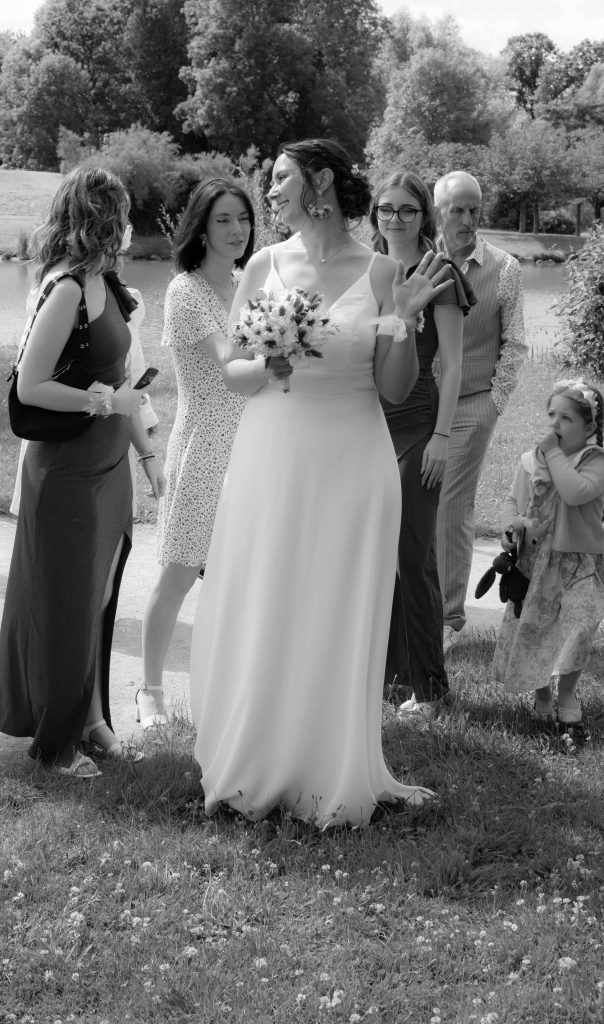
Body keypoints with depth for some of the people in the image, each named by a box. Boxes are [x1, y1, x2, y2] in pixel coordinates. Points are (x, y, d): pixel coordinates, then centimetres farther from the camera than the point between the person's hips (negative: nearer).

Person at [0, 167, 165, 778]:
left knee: (100, 599, 16)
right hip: (69, 474, -8)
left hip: (109, 467, 8)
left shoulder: (103, 282, 8)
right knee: (66, 606, 4)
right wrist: (103, 402, -17)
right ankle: (57, 741, 19)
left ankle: (91, 717, 29)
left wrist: (145, 451, 16)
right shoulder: (66, 289, -19)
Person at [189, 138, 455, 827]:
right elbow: (232, 373, 6)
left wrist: (402, 323, -14)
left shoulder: (379, 272, -1)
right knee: (260, 618, 6)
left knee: (337, 622, 5)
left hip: (349, 466, -1)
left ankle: (334, 776, 21)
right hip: (271, 460, 2)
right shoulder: (265, 265, 4)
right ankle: (255, 766, 23)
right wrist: (267, 367, -14)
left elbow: (395, 390, 1)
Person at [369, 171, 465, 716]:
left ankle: (426, 684, 8)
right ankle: (377, 664, 19)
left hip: (415, 423, -5)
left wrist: (441, 435, -12)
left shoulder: (437, 275, -3)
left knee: (413, 553, -2)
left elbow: (452, 364, -6)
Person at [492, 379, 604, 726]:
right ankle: (542, 692, 27)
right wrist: (511, 525, -6)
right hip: (534, 558, 4)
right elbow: (513, 500, 15)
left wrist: (553, 453, -20)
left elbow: (576, 493, -28)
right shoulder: (531, 460, 6)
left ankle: (567, 693, -3)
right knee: (527, 626, 3)